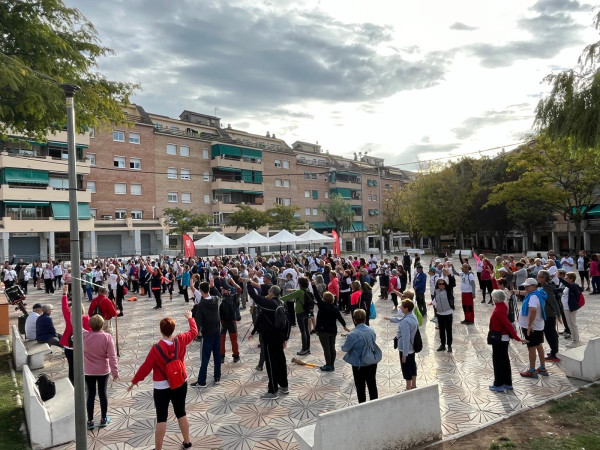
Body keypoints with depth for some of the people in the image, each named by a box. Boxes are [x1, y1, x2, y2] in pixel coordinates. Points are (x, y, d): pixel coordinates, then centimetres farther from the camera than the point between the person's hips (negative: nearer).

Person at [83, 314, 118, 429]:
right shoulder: (107, 337, -18)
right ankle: (103, 419, 24)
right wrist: (115, 371, -8)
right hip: (103, 371, -1)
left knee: (91, 394, 12)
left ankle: (90, 421, 20)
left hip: (88, 371, 1)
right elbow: (112, 356, -16)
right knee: (102, 393, 12)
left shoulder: (84, 336, -16)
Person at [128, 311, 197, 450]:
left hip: (162, 388, -4)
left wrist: (134, 381, 2)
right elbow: (194, 331, 8)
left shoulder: (156, 348, -22)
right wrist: (190, 317, 24)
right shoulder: (181, 340, -11)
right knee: (181, 413, 18)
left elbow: (146, 367, -13)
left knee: (161, 418, 6)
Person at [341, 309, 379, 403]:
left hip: (359, 365, -5)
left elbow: (345, 348, -14)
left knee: (360, 388, 12)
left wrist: (343, 345, 7)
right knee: (372, 385, 21)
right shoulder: (371, 331, -6)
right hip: (372, 363, 5)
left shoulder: (353, 334, -25)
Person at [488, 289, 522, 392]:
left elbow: (507, 324, -27)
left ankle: (498, 385, 10)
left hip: (498, 339, -9)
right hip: (504, 337, 9)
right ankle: (508, 383, 26)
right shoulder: (503, 306, 3)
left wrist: (516, 337, -26)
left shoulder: (498, 311, -24)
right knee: (505, 360, 16)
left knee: (497, 361, 2)